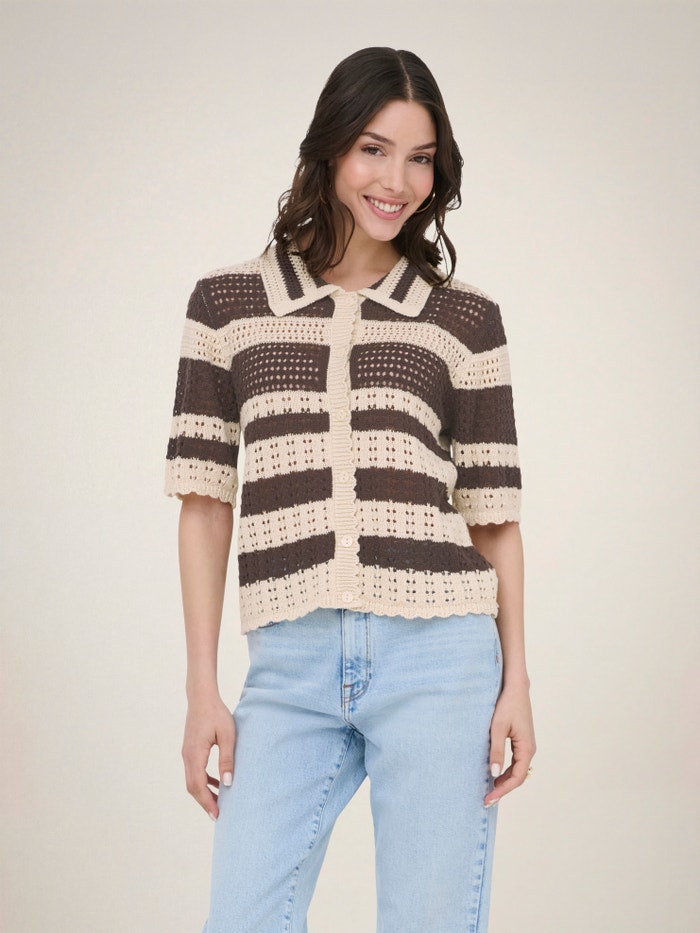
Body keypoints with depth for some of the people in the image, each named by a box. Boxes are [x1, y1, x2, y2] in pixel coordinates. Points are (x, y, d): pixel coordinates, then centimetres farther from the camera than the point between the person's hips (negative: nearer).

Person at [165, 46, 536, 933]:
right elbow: (205, 501, 7)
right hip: (290, 669, 1)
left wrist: (516, 680, 2)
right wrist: (202, 687, 3)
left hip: (438, 659, 0)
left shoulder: (465, 318, 9)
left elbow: (493, 511, 8)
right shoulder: (227, 303, 9)